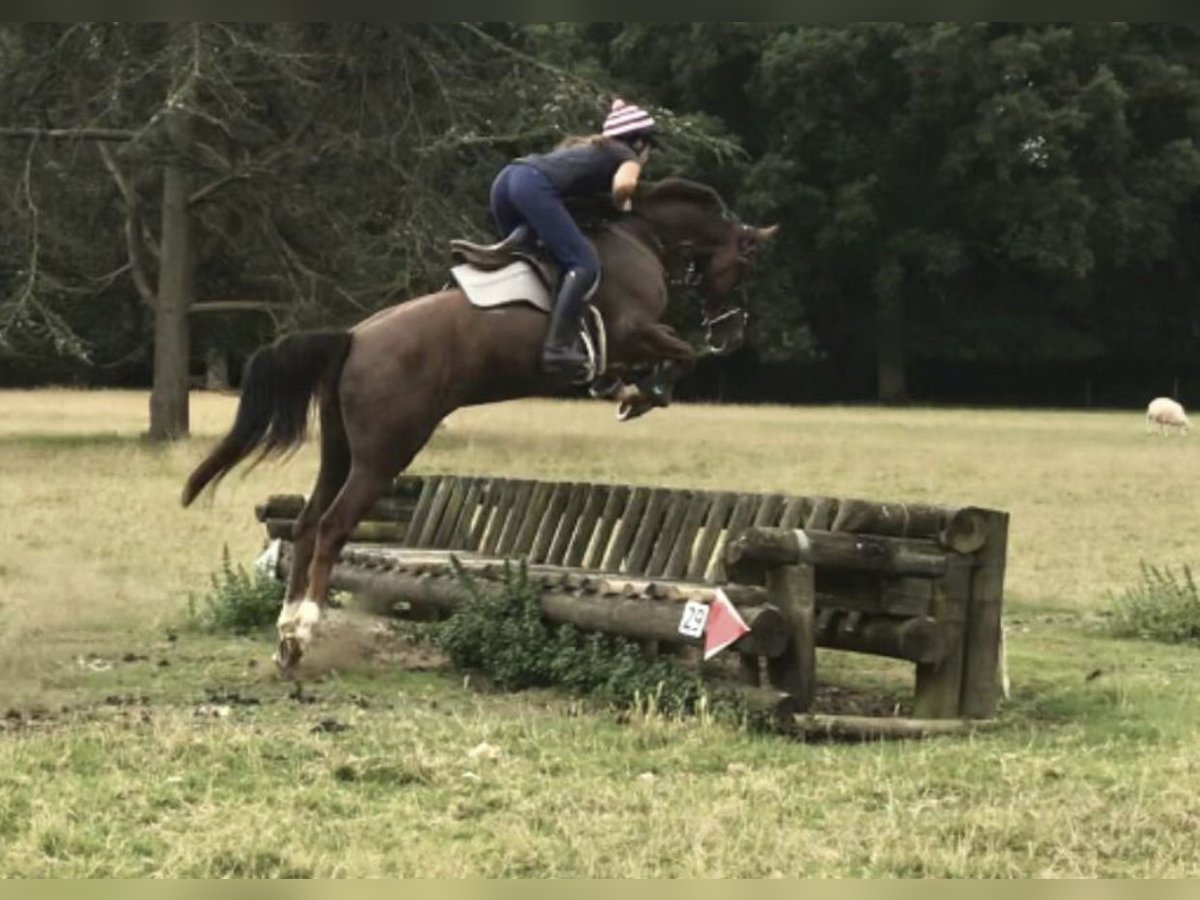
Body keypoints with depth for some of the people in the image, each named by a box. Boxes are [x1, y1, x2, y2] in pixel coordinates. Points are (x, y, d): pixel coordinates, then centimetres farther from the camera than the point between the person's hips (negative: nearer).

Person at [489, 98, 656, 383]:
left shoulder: (589, 148, 38)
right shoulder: (627, 157, 16)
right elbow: (624, 184, -5)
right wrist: (621, 206, 15)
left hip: (506, 178, 8)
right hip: (535, 186, -8)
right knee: (585, 264, -13)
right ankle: (559, 347, -27)